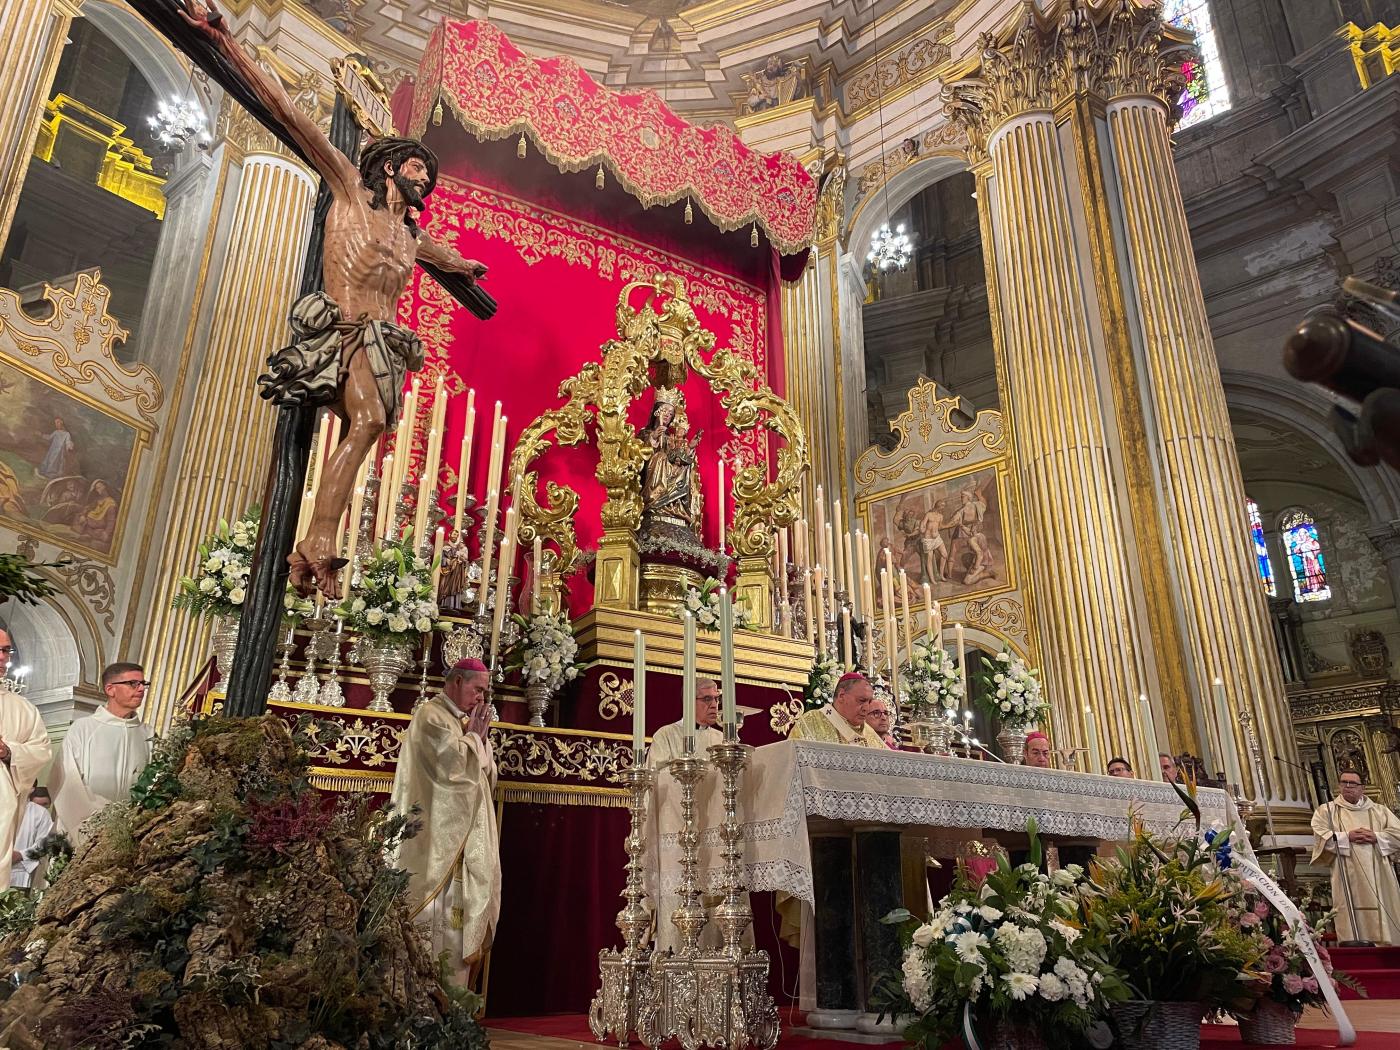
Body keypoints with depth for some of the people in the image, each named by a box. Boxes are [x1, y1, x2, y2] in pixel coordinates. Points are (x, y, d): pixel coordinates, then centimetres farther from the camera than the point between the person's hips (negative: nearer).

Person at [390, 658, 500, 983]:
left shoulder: (463, 721, 18)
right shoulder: (431, 716, -8)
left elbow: (488, 778, 18)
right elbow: (452, 766, -19)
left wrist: (480, 737, 6)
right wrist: (472, 735, -5)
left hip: (465, 842, 9)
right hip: (439, 841, -9)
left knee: (458, 918, 7)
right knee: (440, 917, -8)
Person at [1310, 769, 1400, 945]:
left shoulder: (1379, 811, 19)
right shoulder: (1326, 810, 11)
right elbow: (1320, 835, -2)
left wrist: (1376, 837, -9)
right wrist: (1347, 836, -12)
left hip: (1380, 877, 3)